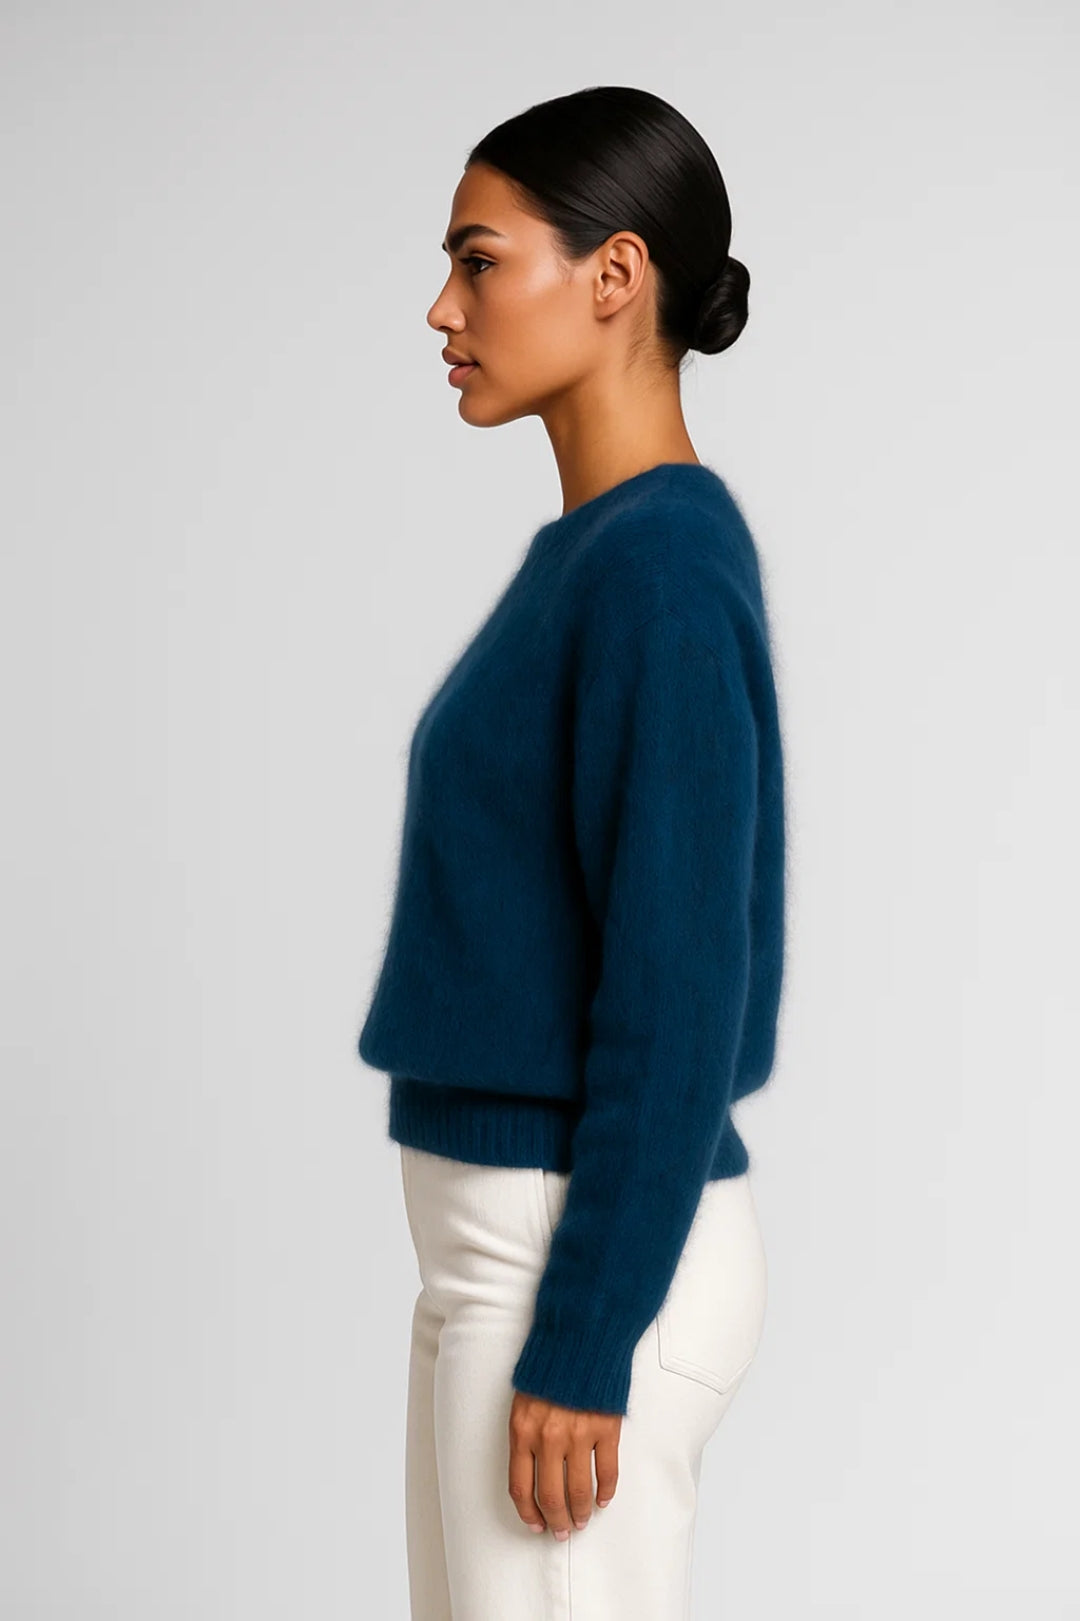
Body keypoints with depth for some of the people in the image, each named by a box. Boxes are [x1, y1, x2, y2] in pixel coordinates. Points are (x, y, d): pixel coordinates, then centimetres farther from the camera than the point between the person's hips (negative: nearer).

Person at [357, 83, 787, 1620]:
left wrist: (579, 1346, -19)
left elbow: (678, 990, -21)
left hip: (593, 1255, -9)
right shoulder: (588, 551, 11)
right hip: (510, 1230, 9)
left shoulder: (663, 561, -18)